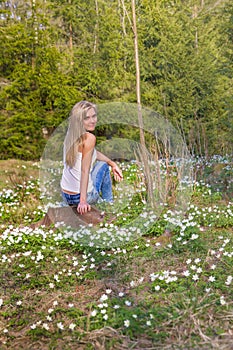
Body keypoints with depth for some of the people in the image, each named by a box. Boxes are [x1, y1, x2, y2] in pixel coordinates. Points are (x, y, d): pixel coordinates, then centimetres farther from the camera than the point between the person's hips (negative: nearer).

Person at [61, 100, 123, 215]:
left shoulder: (71, 134, 3)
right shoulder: (89, 138, -21)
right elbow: (84, 170, -24)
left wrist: (113, 164, 22)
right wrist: (83, 200, -24)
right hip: (79, 197, -7)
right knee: (103, 165, 19)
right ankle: (109, 203, 31)